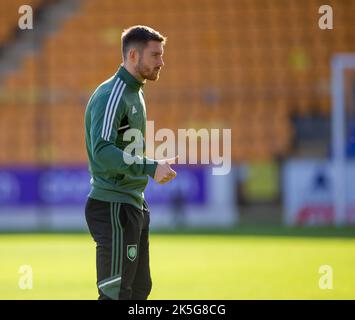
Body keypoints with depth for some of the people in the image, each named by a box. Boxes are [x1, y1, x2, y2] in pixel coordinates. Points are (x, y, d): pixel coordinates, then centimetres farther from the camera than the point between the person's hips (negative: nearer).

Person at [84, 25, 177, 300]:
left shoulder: (134, 92, 16)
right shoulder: (111, 95, -16)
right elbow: (102, 152, -28)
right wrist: (151, 168, -34)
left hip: (133, 204, 10)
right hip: (113, 207, -10)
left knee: (140, 290, 11)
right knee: (116, 294, -10)